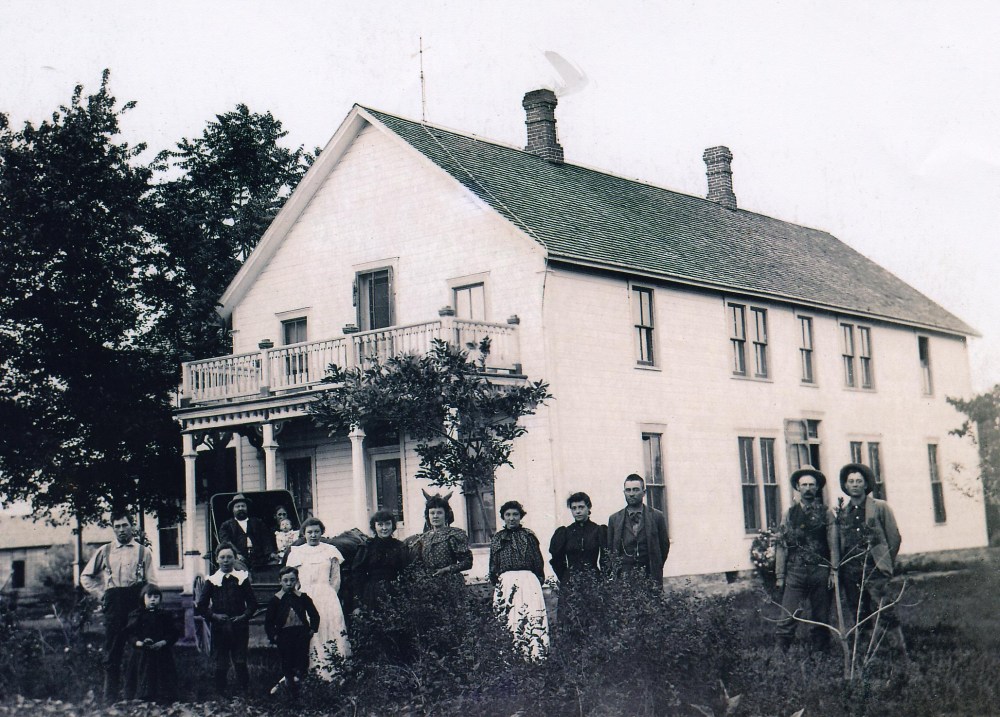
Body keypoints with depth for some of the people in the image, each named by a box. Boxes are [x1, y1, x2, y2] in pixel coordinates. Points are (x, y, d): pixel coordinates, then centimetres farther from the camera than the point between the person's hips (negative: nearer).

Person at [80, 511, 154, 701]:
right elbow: (86, 577, 20)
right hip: (113, 603, 1)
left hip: (136, 602, -1)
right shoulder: (104, 551, 12)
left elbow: (151, 582, 6)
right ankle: (110, 698, 6)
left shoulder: (143, 552, 9)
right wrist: (101, 594, 9)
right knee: (112, 652, 1)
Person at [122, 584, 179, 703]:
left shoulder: (165, 616, 10)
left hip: (161, 654, 1)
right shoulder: (137, 615, 7)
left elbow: (174, 633, 5)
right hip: (141, 655, -1)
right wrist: (140, 643, -17)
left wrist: (163, 643, -12)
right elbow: (129, 634, 1)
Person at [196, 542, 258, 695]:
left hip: (239, 627, 0)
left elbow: (252, 603, 7)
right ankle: (221, 696, 12)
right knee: (221, 665, 4)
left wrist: (244, 616, -8)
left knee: (240, 663, -1)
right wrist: (214, 616, -9)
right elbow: (201, 606, 6)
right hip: (219, 628, 0)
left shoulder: (242, 578, 5)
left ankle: (244, 694, 8)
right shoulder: (211, 580, 4)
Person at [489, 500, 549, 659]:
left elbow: (538, 563, 9)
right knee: (506, 620, -6)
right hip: (505, 583, 2)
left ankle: (533, 654, -9)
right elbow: (493, 566, 17)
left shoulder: (528, 536, 7)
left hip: (528, 581, -2)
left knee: (531, 618, -12)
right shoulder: (497, 538, 13)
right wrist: (495, 583, 9)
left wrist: (538, 583, 3)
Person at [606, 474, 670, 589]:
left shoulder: (657, 516, 7)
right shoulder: (614, 519, 9)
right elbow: (610, 549, 11)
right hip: (623, 578, 0)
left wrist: (655, 570, 8)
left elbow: (664, 545, 11)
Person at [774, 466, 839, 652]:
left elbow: (834, 544, 3)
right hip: (795, 572, 0)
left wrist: (834, 571, -6)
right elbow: (781, 545, 6)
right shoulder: (790, 514, 9)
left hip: (820, 571, 0)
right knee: (787, 618, -7)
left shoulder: (826, 513, 7)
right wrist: (780, 576, 1)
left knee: (821, 619, 6)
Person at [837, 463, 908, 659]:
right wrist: (840, 567, 7)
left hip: (874, 571, -3)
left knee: (886, 614, -12)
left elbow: (894, 538, 6)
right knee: (860, 619, 6)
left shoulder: (880, 507, 4)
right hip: (850, 573, 4)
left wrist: (886, 564, 7)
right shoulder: (841, 513, 12)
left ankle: (903, 656, -10)